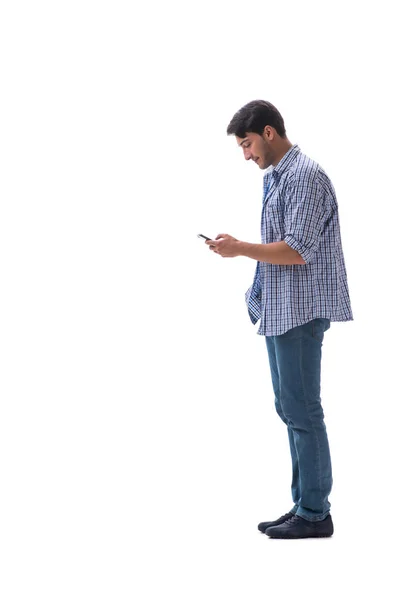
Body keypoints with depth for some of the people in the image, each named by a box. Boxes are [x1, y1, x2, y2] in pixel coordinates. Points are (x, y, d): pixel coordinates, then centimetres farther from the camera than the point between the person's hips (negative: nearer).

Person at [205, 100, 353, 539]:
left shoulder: (305, 176, -13)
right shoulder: (274, 176, 16)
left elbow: (297, 251, -20)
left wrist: (240, 248, -13)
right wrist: (258, 297, 18)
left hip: (300, 311, -10)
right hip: (278, 311, 10)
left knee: (301, 409, -5)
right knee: (289, 408, 12)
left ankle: (315, 514, 4)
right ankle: (303, 505, 20)